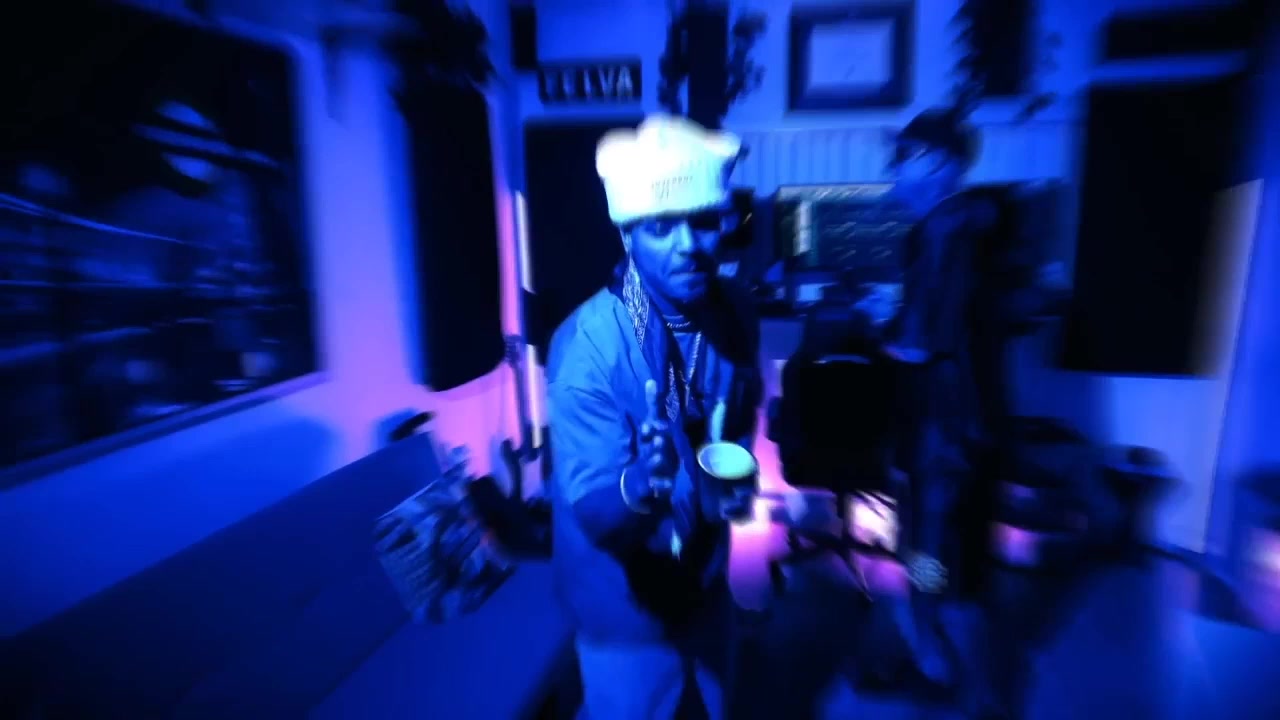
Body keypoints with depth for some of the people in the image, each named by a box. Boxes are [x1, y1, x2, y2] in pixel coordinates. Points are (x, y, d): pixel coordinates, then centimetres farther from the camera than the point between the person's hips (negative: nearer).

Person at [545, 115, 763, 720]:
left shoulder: (735, 314, -11)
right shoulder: (589, 345, -29)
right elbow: (593, 512, -30)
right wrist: (640, 488, -49)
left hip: (705, 577, 6)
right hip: (627, 603, -5)